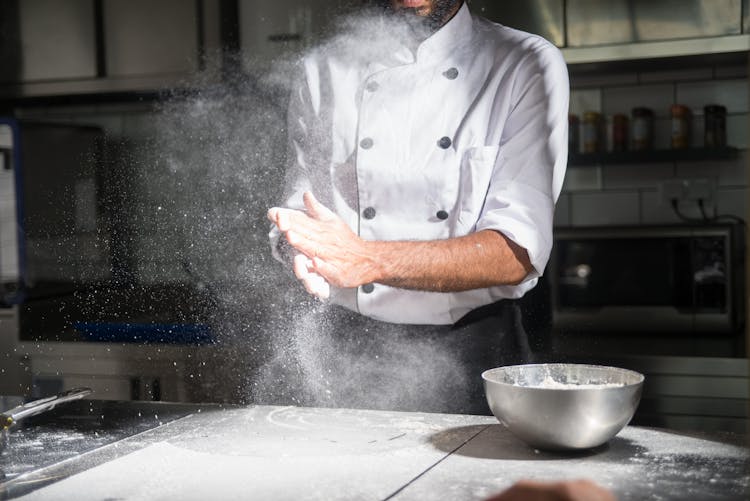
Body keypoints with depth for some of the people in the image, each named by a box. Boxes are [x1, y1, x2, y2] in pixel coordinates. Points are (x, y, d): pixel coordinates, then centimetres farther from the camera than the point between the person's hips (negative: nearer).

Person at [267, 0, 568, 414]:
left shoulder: (529, 66, -5)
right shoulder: (324, 72, 5)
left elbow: (518, 252, -14)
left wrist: (369, 260, -27)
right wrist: (303, 252, -19)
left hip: (477, 349, -1)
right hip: (356, 348, 2)